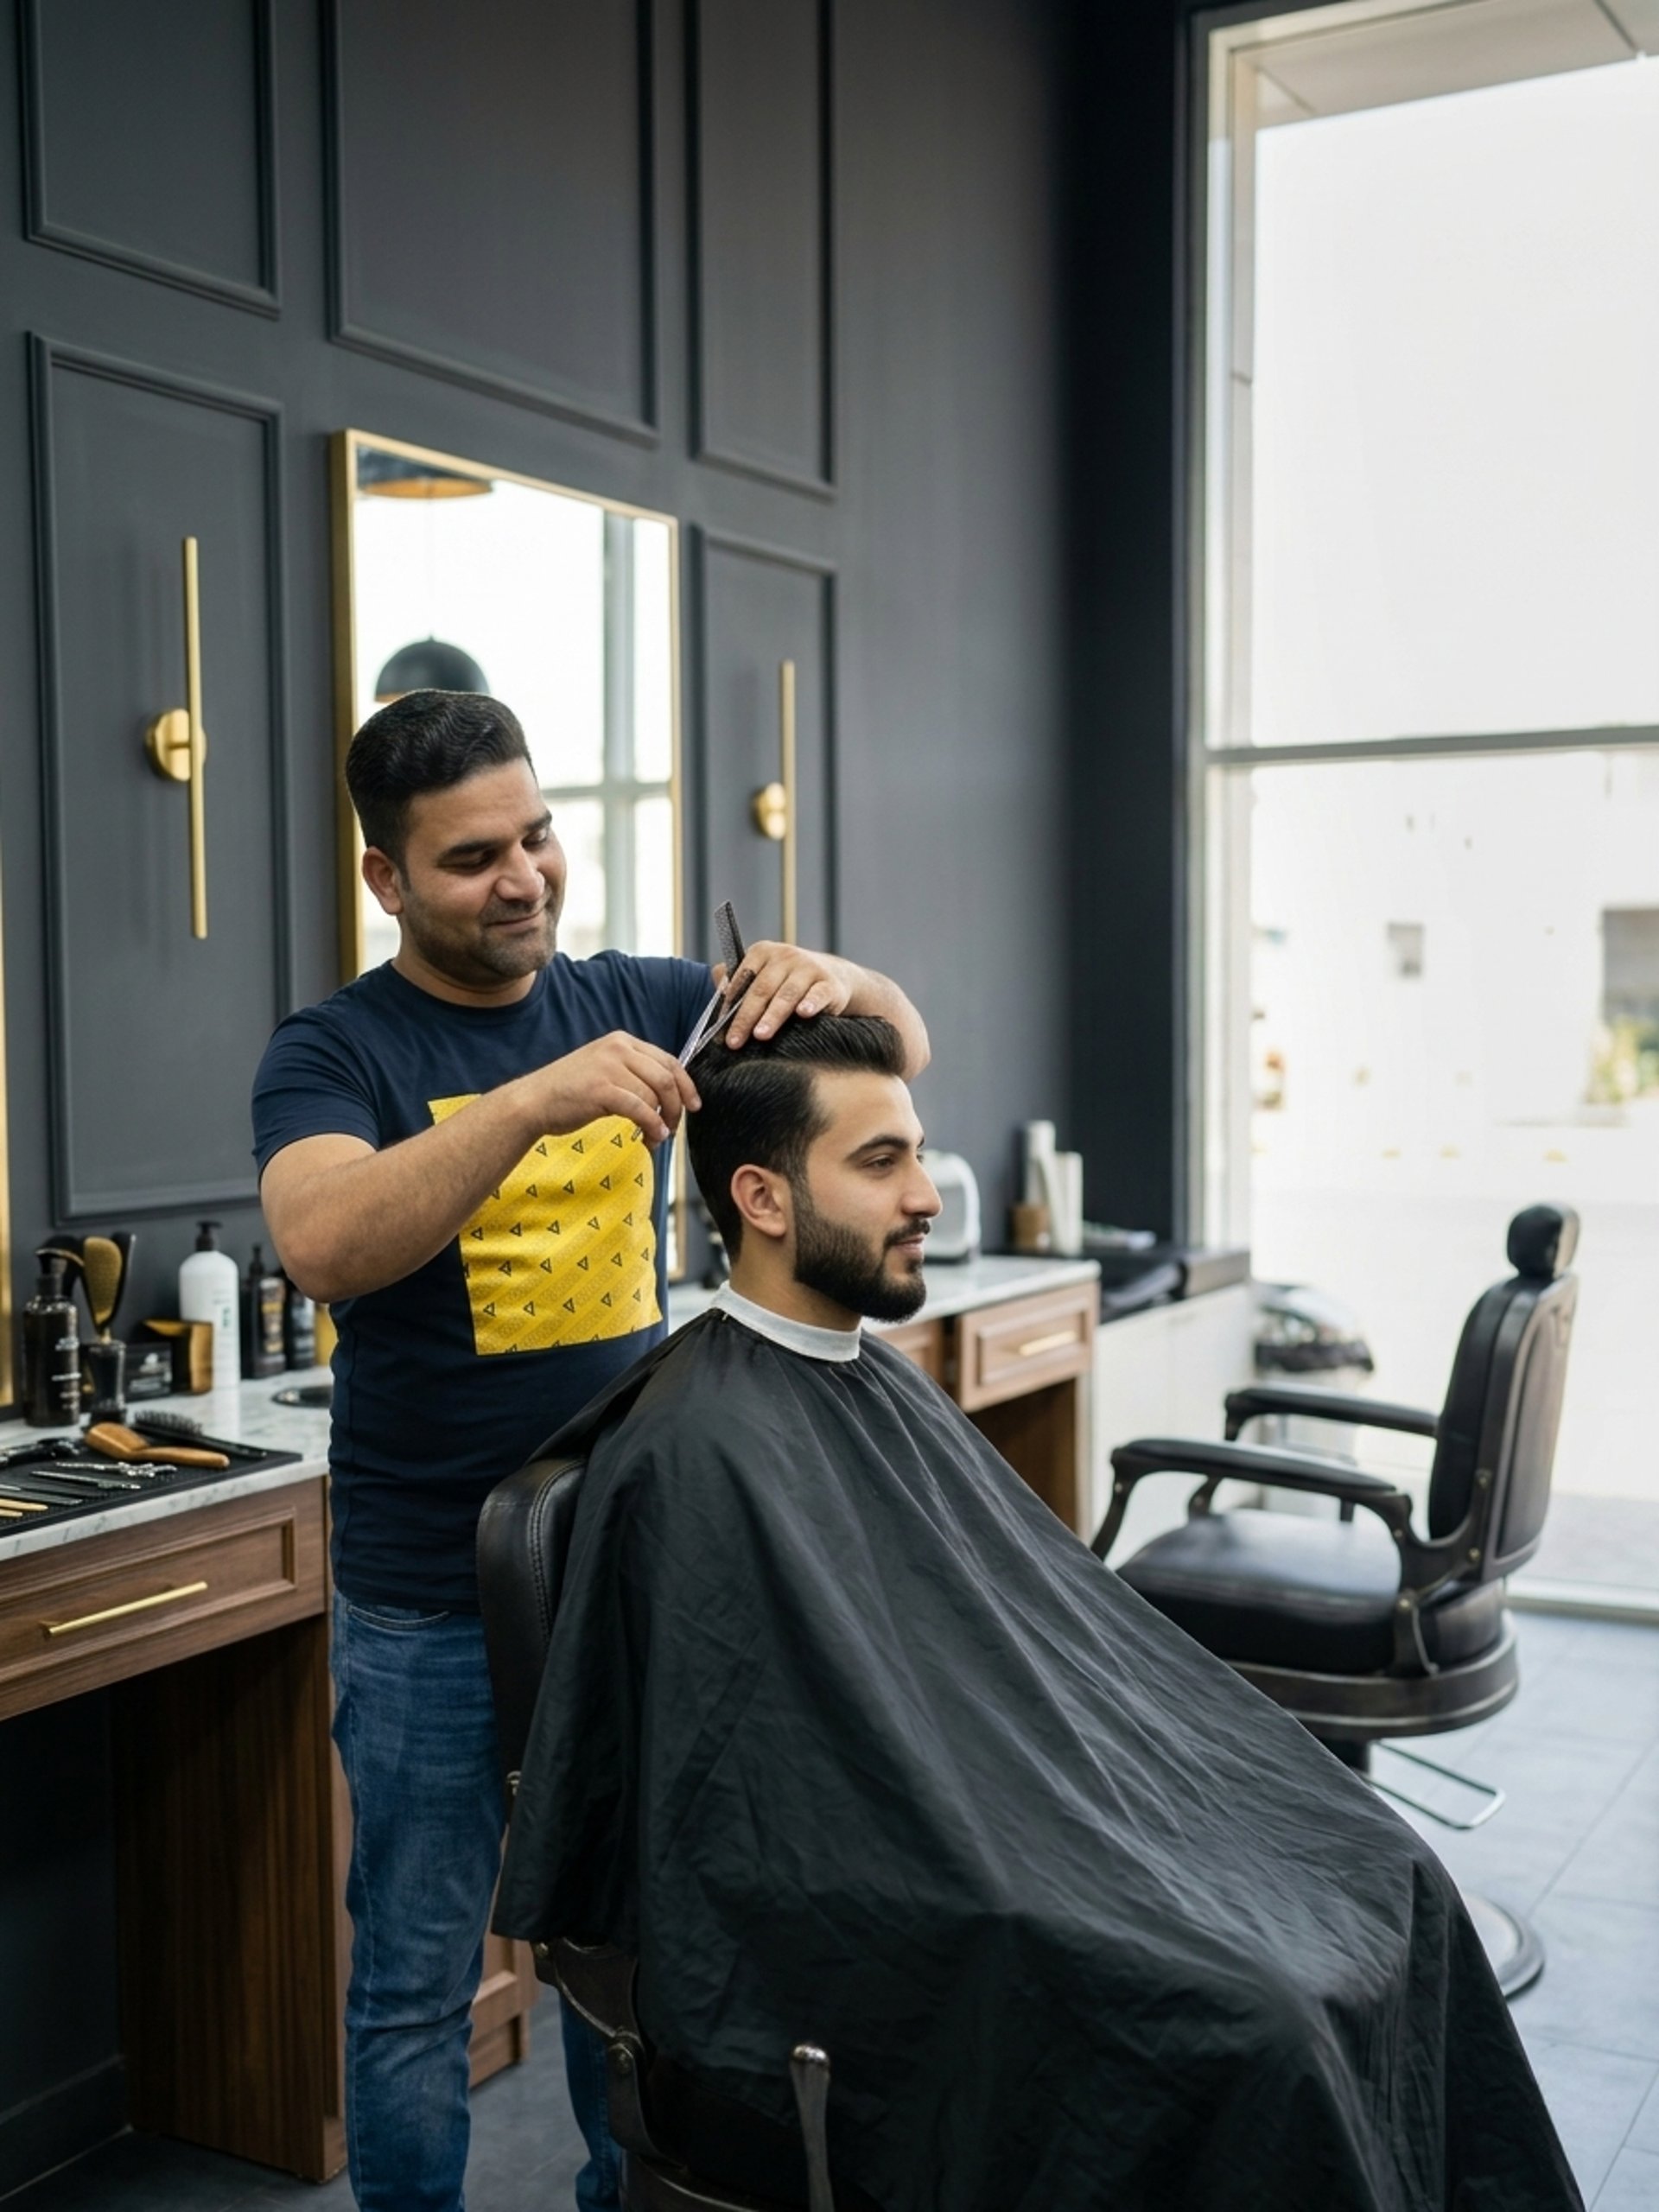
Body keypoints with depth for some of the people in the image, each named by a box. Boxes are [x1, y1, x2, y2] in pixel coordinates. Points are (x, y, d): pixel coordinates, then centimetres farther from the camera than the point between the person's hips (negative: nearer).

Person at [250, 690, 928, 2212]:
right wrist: (532, 1102, -39)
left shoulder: (629, 1000, 2)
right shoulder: (335, 1051, -8)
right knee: (417, 1982, 10)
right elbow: (324, 1245, -28)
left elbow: (901, 1047, 2)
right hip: (432, 1600, -4)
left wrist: (833, 984, -21)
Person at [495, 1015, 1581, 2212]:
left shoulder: (884, 1384, 11)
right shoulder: (704, 1453, -18)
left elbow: (1065, 1617, 14)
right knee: (1247, 2027, -22)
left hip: (1023, 1838, 9)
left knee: (1391, 1881, 1)